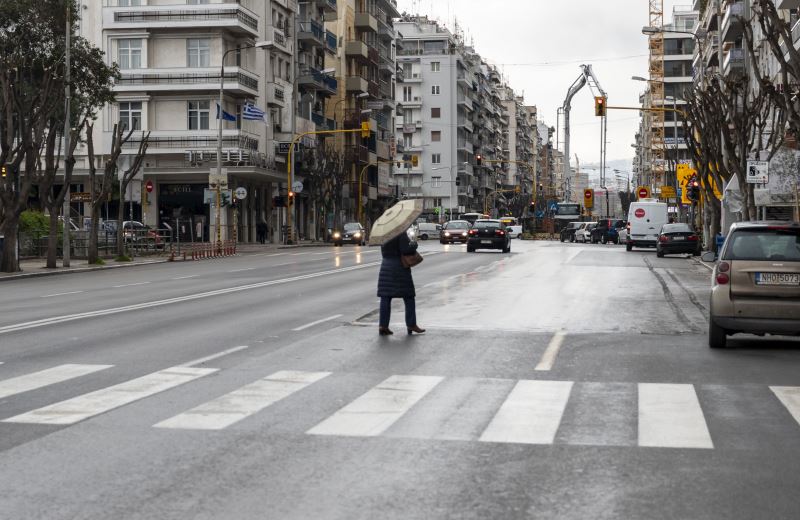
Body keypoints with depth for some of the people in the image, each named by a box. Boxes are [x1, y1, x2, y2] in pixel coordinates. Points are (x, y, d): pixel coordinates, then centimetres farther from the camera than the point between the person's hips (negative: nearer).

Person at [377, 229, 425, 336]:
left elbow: (383, 252, 11)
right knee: (409, 297, 6)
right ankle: (411, 325, 9)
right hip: (399, 266, -6)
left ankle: (383, 325, 2)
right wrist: (414, 245, -4)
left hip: (385, 266, 6)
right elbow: (405, 249, -20)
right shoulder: (401, 233, -13)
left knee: (385, 297, 6)